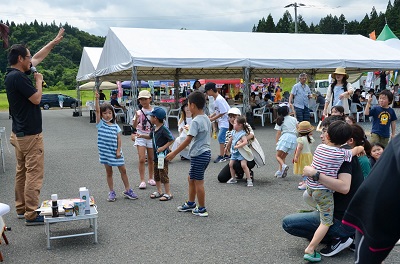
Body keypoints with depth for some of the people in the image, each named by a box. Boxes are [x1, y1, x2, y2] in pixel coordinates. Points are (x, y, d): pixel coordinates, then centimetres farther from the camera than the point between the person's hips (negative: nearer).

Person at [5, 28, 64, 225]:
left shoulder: (14, 74, 11)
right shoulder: (17, 77, -19)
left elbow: (38, 57, 21)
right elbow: (36, 99, -18)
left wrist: (55, 41, 25)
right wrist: (39, 81, -2)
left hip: (19, 133, 10)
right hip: (30, 134, -10)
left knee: (21, 172, 15)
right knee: (34, 174, -5)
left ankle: (21, 209, 25)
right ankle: (31, 215, -1)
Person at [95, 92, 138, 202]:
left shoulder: (115, 126, 4)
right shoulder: (100, 124, -2)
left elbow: (119, 139, 2)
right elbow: (97, 111, -13)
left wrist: (118, 151, -8)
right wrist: (97, 99, -22)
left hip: (115, 152, 2)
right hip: (105, 152, -2)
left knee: (123, 170, 7)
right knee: (109, 172, 8)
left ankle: (127, 190, 19)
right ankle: (112, 192, 18)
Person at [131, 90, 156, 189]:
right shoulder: (139, 112, -4)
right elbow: (134, 126, -13)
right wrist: (136, 118, -30)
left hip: (151, 136, 2)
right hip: (141, 136, -2)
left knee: (151, 159, 11)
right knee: (142, 159, -7)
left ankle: (151, 178, 26)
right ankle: (142, 181, -1)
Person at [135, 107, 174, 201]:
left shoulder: (164, 129, -19)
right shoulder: (154, 128, 7)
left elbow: (171, 139, -20)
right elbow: (150, 136, 25)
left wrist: (163, 147, -23)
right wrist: (142, 135, 11)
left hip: (163, 155, -9)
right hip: (156, 155, 9)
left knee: (163, 174, -3)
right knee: (156, 174, 16)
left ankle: (168, 193, 6)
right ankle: (159, 191, 29)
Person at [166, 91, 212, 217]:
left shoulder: (196, 121, -19)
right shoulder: (206, 119, 8)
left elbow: (188, 140, -23)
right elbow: (209, 134, 19)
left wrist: (174, 153, -20)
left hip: (198, 155, -10)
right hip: (206, 152, 10)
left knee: (198, 182, 2)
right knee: (191, 179, 21)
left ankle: (202, 209, 14)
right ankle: (191, 204, 33)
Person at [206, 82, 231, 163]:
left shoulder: (219, 99, -21)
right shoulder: (215, 99, 8)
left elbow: (223, 112, -23)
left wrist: (212, 119, -15)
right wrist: (211, 116, 4)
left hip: (226, 121, -10)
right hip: (222, 121, 10)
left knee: (220, 137, -11)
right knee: (223, 138, 13)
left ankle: (221, 156, -6)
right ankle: (226, 155, 22)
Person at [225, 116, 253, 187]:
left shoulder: (242, 134, -18)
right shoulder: (233, 132, 6)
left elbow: (245, 142, -34)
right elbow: (230, 140, 23)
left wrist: (237, 146, -32)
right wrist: (226, 147, 34)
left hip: (241, 152, -8)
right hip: (234, 152, 8)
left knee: (243, 165, -18)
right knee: (231, 164, 5)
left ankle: (249, 180, -11)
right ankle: (233, 178, 20)